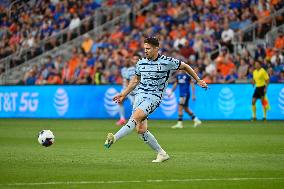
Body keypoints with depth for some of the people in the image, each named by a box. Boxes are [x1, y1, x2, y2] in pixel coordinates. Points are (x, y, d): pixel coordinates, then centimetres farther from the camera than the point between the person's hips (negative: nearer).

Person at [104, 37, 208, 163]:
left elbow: (185, 67, 9)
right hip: (140, 95, 5)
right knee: (141, 130, -3)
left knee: (135, 117, -28)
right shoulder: (141, 63, 9)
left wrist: (198, 80, 14)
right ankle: (161, 154, 10)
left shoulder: (167, 62, -5)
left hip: (154, 97, -5)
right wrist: (124, 94, 21)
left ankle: (114, 138, -36)